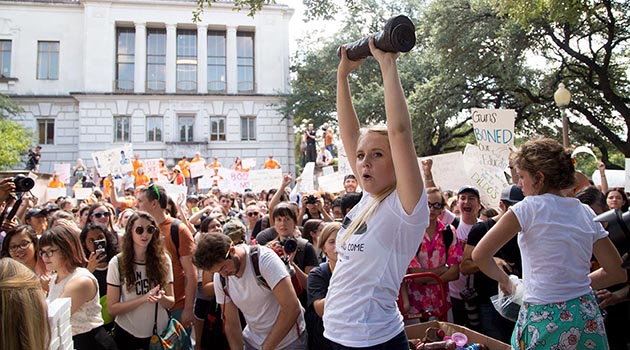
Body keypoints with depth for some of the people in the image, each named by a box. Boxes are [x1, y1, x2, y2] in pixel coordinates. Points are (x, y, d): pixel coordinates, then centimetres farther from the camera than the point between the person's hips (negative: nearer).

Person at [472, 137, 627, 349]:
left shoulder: (530, 208, -12)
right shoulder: (586, 213, 5)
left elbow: (480, 255, -14)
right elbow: (618, 272, 9)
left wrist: (503, 278, 3)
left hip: (545, 321, -6)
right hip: (588, 319, 6)